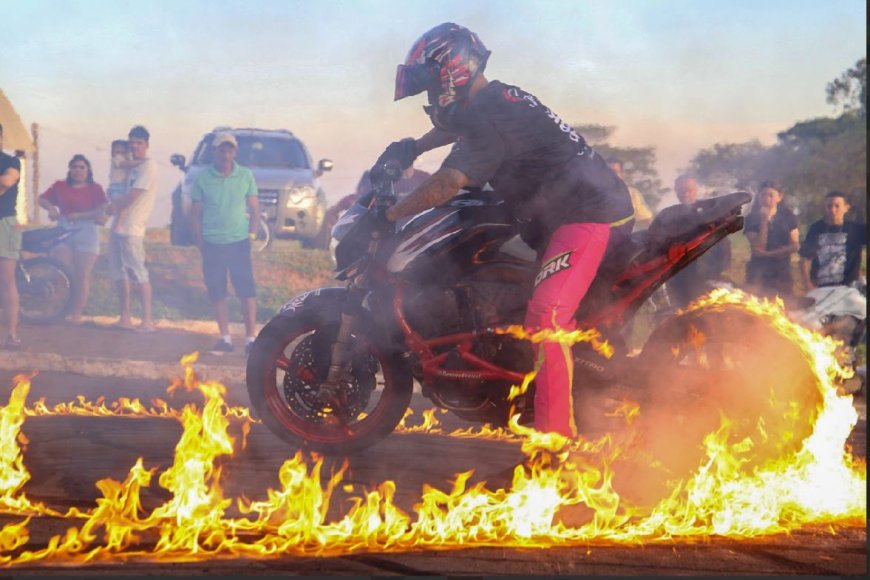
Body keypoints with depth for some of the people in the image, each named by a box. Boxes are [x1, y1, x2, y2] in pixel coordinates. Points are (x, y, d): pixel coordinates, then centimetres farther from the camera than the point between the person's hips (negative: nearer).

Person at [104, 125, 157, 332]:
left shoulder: (148, 166, -9)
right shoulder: (132, 166, 19)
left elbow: (132, 196, -15)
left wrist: (113, 205, -1)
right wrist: (117, 205, -4)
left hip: (131, 229, -9)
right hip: (118, 226, 10)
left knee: (139, 273, -10)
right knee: (119, 272, 11)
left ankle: (147, 320, -11)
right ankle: (125, 317, 18)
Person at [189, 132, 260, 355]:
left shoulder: (246, 176, 2)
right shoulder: (202, 178, 0)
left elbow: (254, 209, 7)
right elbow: (195, 212, 4)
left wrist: (252, 234, -4)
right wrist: (200, 241, -3)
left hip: (239, 243, 0)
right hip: (212, 244, 1)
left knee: (247, 291, -6)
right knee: (217, 293, 5)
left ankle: (250, 338, -2)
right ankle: (225, 338, 15)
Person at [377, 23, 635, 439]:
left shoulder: (489, 118, -17)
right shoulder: (499, 100, 15)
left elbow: (446, 185, -27)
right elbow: (455, 127, 40)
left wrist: (387, 216, -18)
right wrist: (413, 147, 31)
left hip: (587, 213, -11)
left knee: (546, 314, -26)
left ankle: (555, 433, -30)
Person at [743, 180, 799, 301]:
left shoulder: (787, 216, 5)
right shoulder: (752, 218, 0)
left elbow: (795, 245, 0)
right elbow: (758, 249, -9)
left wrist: (768, 253, -9)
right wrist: (764, 221, -15)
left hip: (782, 272, 1)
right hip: (759, 273, -1)